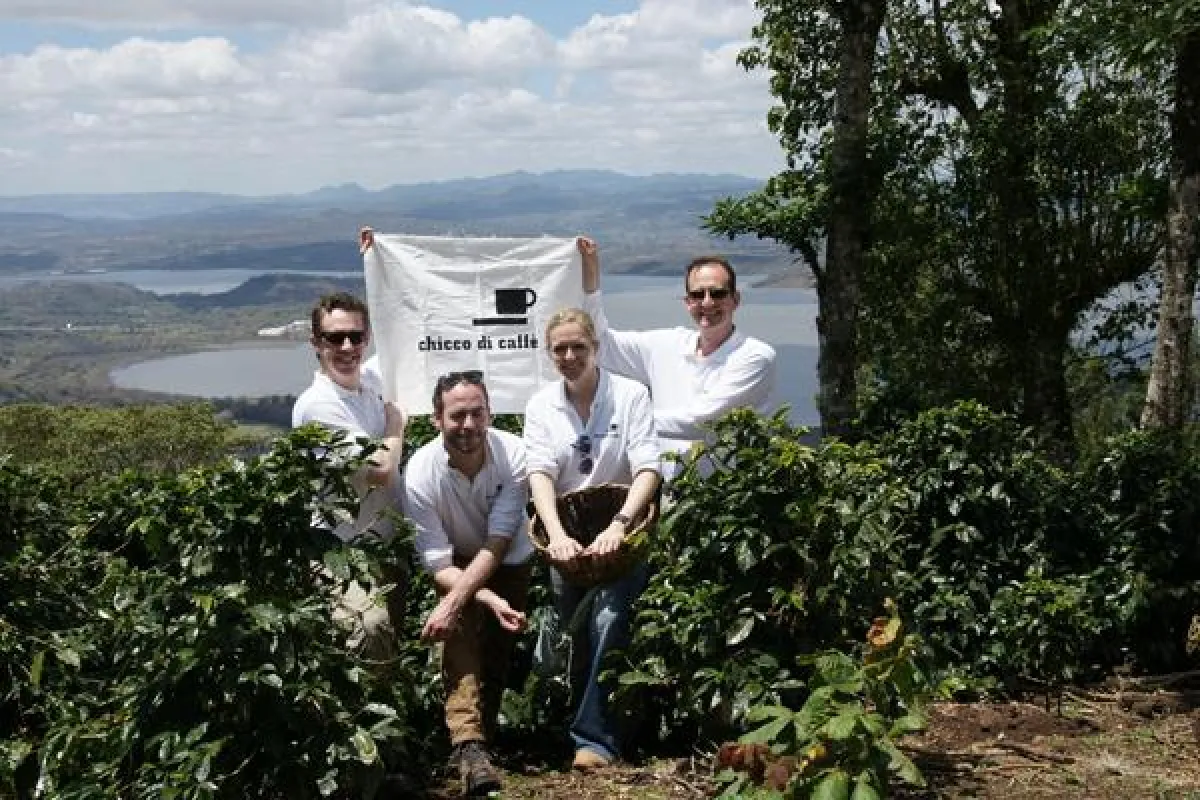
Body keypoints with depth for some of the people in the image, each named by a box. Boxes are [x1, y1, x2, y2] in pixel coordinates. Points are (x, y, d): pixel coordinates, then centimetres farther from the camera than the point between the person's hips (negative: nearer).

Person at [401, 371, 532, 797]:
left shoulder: (514, 455, -29)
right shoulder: (420, 474, -29)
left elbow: (497, 544, -30)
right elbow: (439, 564, -25)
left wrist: (450, 604, -39)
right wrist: (492, 600, -38)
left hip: (509, 562, 2)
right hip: (455, 566, -1)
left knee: (498, 650, -1)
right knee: (461, 631, -26)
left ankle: (480, 736, 19)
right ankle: (469, 744, -33)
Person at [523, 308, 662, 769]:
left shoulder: (630, 395, -6)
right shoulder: (540, 406, 2)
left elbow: (648, 470, -15)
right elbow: (539, 474, -10)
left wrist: (617, 526, -30)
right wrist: (557, 535, -26)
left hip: (621, 531, -3)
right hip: (566, 533, 3)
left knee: (607, 621, -18)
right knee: (572, 634, 5)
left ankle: (594, 736, -12)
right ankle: (592, 724, 24)